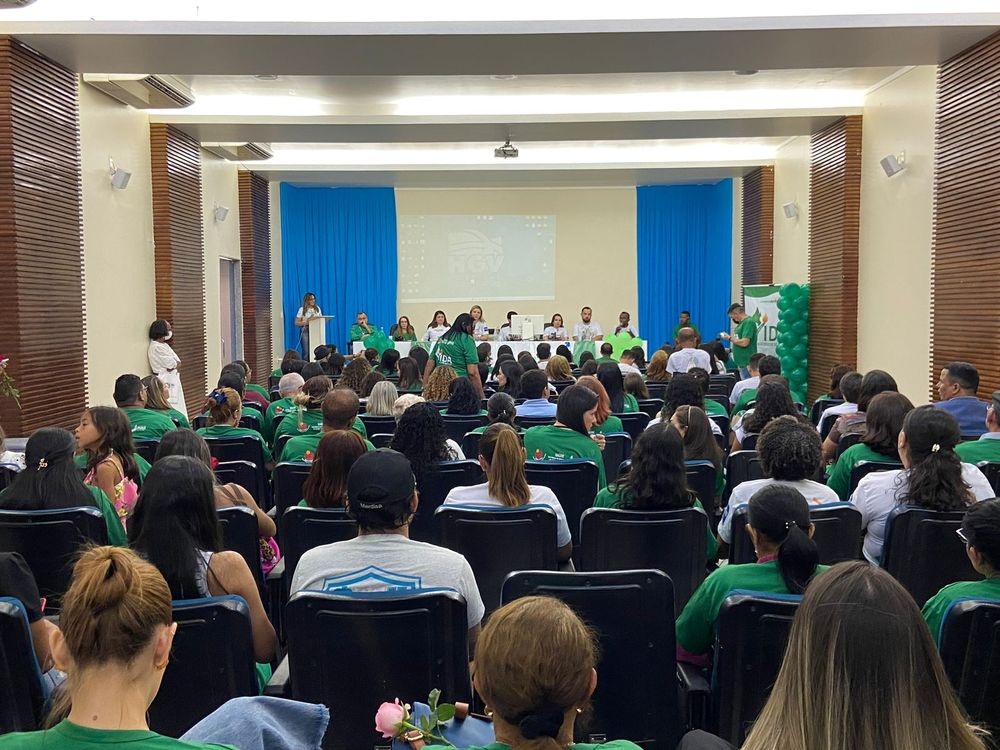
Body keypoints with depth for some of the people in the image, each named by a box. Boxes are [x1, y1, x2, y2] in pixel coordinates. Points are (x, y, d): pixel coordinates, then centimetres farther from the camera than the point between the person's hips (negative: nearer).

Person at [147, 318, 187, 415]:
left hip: (172, 380, 10)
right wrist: (175, 363, 2)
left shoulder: (163, 345, 13)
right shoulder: (156, 347, -16)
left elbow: (177, 362, 11)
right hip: (166, 381, -10)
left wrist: (174, 364, -8)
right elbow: (172, 364, -16)